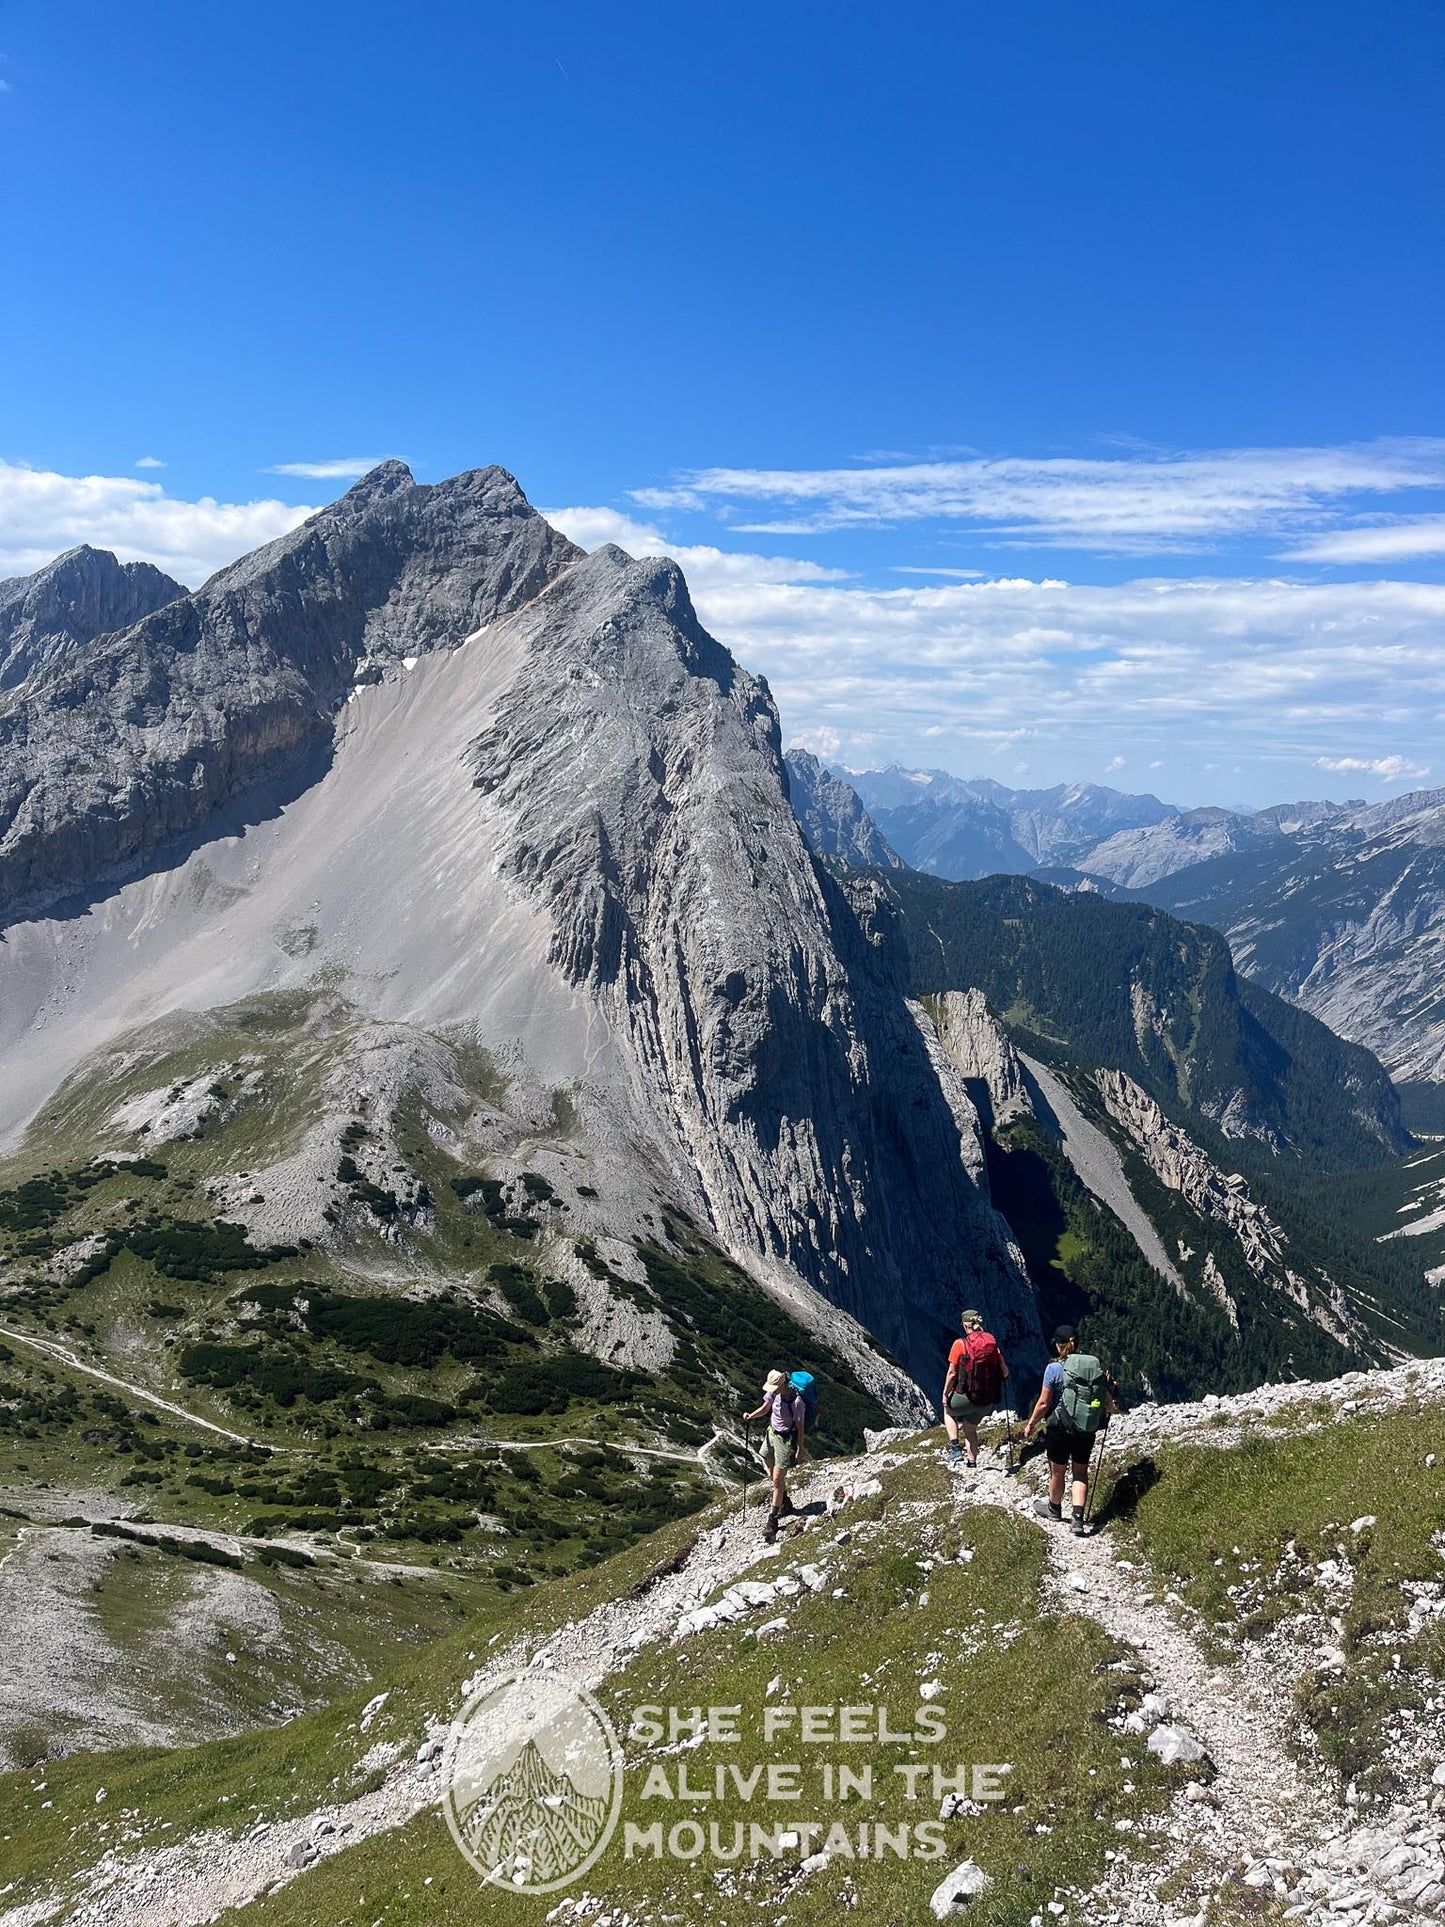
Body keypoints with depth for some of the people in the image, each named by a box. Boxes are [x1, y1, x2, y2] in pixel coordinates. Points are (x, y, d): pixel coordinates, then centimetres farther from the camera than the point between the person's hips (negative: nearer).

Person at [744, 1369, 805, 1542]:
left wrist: (800, 1451, -14)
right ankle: (785, 1503, 45)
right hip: (772, 1433, 7)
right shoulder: (774, 1393, -9)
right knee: (774, 1474, 21)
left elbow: (800, 1427, -19)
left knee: (777, 1481, -2)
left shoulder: (796, 1402, -28)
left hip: (786, 1440, -7)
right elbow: (765, 1408, 9)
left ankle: (772, 1521, 9)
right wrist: (751, 1416, -9)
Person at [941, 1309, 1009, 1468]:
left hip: (967, 1397, -4)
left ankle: (954, 1447, 15)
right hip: (988, 1401, 4)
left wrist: (945, 1394, 5)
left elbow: (952, 1373, -8)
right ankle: (972, 1464, 31)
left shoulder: (960, 1344, -10)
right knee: (971, 1429, 28)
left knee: (948, 1410, 28)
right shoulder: (992, 1343, 2)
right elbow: (1005, 1372, 4)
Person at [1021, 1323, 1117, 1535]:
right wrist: (1111, 1409, 27)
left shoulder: (1054, 1368, -14)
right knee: (1081, 1471, 16)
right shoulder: (1095, 1365, -3)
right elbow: (1107, 1398, 3)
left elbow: (1044, 1403, -12)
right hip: (1088, 1429, 3)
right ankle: (1078, 1517, 5)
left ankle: (1054, 1508, 37)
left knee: (1058, 1471, 16)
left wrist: (1031, 1425, 2)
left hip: (1060, 1428, -3)